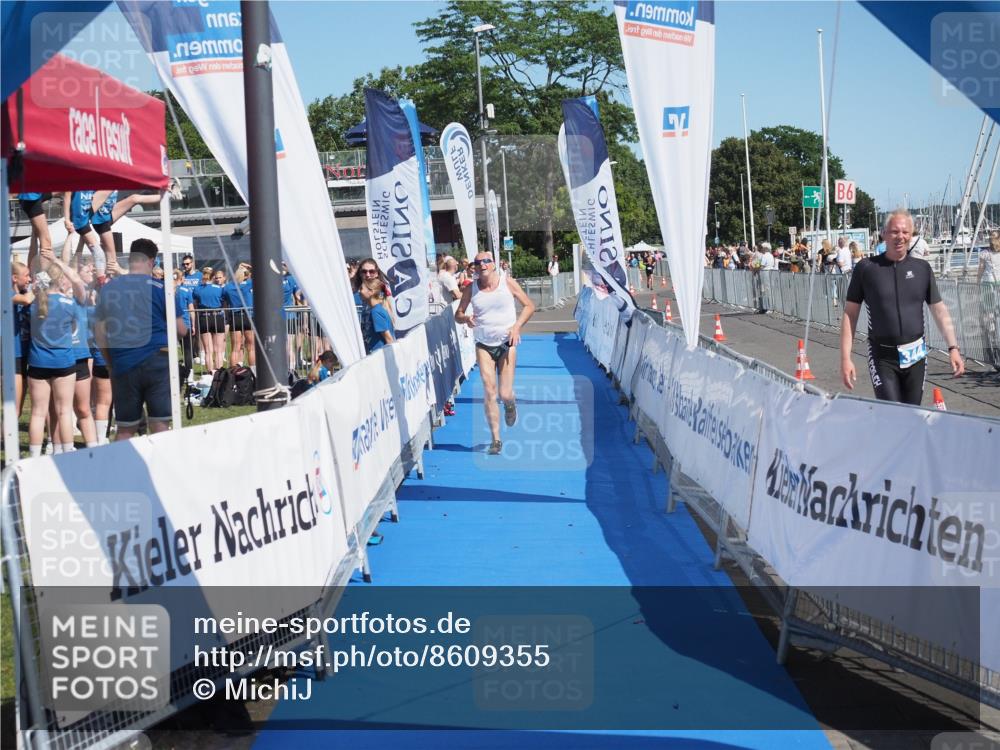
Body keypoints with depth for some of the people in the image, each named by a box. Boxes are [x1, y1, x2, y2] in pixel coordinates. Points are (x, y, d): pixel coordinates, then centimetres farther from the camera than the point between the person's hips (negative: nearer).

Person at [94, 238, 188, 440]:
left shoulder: (108, 289, 7)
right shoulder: (159, 288, -4)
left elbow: (100, 334, 11)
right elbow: (181, 331, -2)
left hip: (122, 366, 3)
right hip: (157, 362, -3)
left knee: (125, 430, 12)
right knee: (160, 426, -2)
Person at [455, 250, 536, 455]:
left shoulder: (507, 282, -5)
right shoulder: (471, 289, -2)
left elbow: (529, 305, 1)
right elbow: (458, 314, 7)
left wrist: (517, 326, -14)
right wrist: (466, 318, -18)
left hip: (507, 343, -1)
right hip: (483, 345, 1)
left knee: (505, 394, -4)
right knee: (489, 391, -10)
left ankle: (510, 405, 36)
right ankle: (496, 439, -1)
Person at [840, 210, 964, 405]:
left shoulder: (922, 268, 6)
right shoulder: (866, 268, -1)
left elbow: (939, 310, 10)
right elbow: (850, 314, 1)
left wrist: (953, 348, 1)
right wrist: (845, 358, -5)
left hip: (916, 356, 3)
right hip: (883, 358, -3)